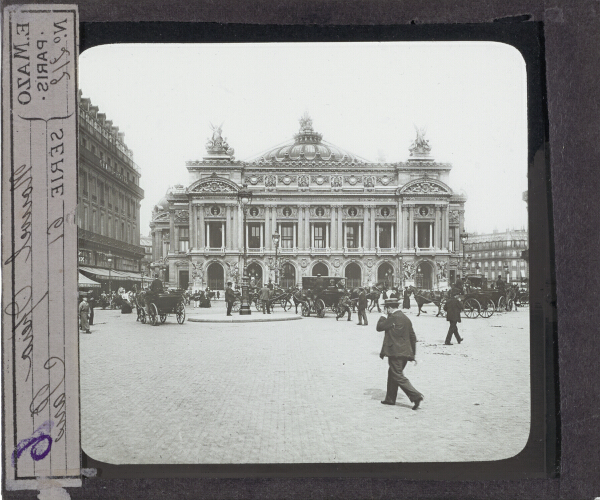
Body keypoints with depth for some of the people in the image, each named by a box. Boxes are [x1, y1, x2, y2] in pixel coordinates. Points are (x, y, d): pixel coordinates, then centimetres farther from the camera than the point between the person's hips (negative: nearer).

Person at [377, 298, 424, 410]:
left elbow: (379, 327, -8)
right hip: (405, 352, 9)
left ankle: (416, 396, -15)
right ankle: (390, 398, 25)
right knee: (392, 374, 18)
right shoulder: (406, 318, 14)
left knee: (398, 376, -6)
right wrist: (414, 354, 22)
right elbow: (413, 337, 17)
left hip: (395, 352, -9)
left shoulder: (393, 318, -13)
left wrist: (382, 318, 12)